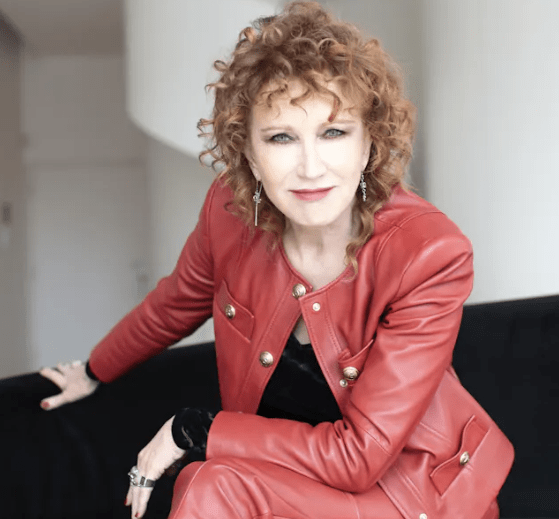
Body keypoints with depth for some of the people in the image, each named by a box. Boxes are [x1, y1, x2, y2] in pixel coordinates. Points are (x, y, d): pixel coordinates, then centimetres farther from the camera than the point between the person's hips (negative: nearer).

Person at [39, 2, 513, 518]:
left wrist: (192, 430, -18)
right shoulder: (230, 210, -14)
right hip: (283, 477, 4)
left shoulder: (431, 254, -25)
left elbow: (360, 455, -22)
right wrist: (95, 372, 25)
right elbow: (173, 306, 8)